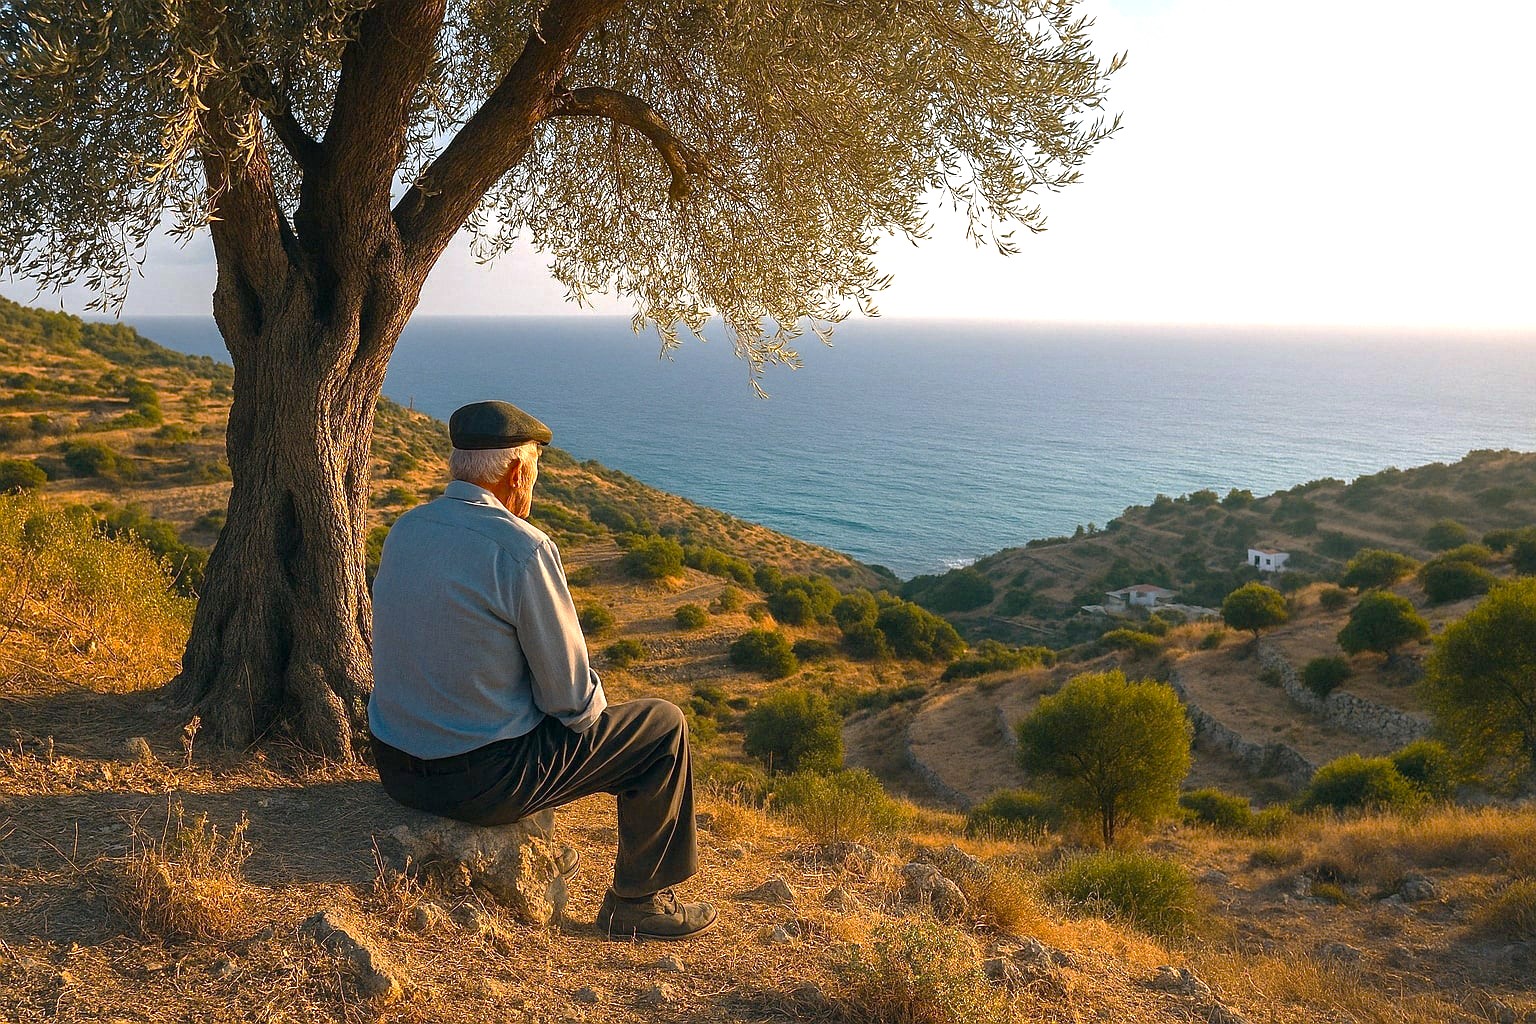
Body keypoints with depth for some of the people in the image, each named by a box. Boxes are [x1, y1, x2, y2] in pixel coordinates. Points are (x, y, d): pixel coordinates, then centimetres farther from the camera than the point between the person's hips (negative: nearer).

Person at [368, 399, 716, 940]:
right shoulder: (523, 548, -20)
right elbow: (569, 695, -16)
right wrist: (592, 709, 8)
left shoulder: (405, 528, 3)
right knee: (664, 726, 7)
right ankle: (636, 902, 19)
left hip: (395, 765, 8)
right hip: (479, 780, -8)